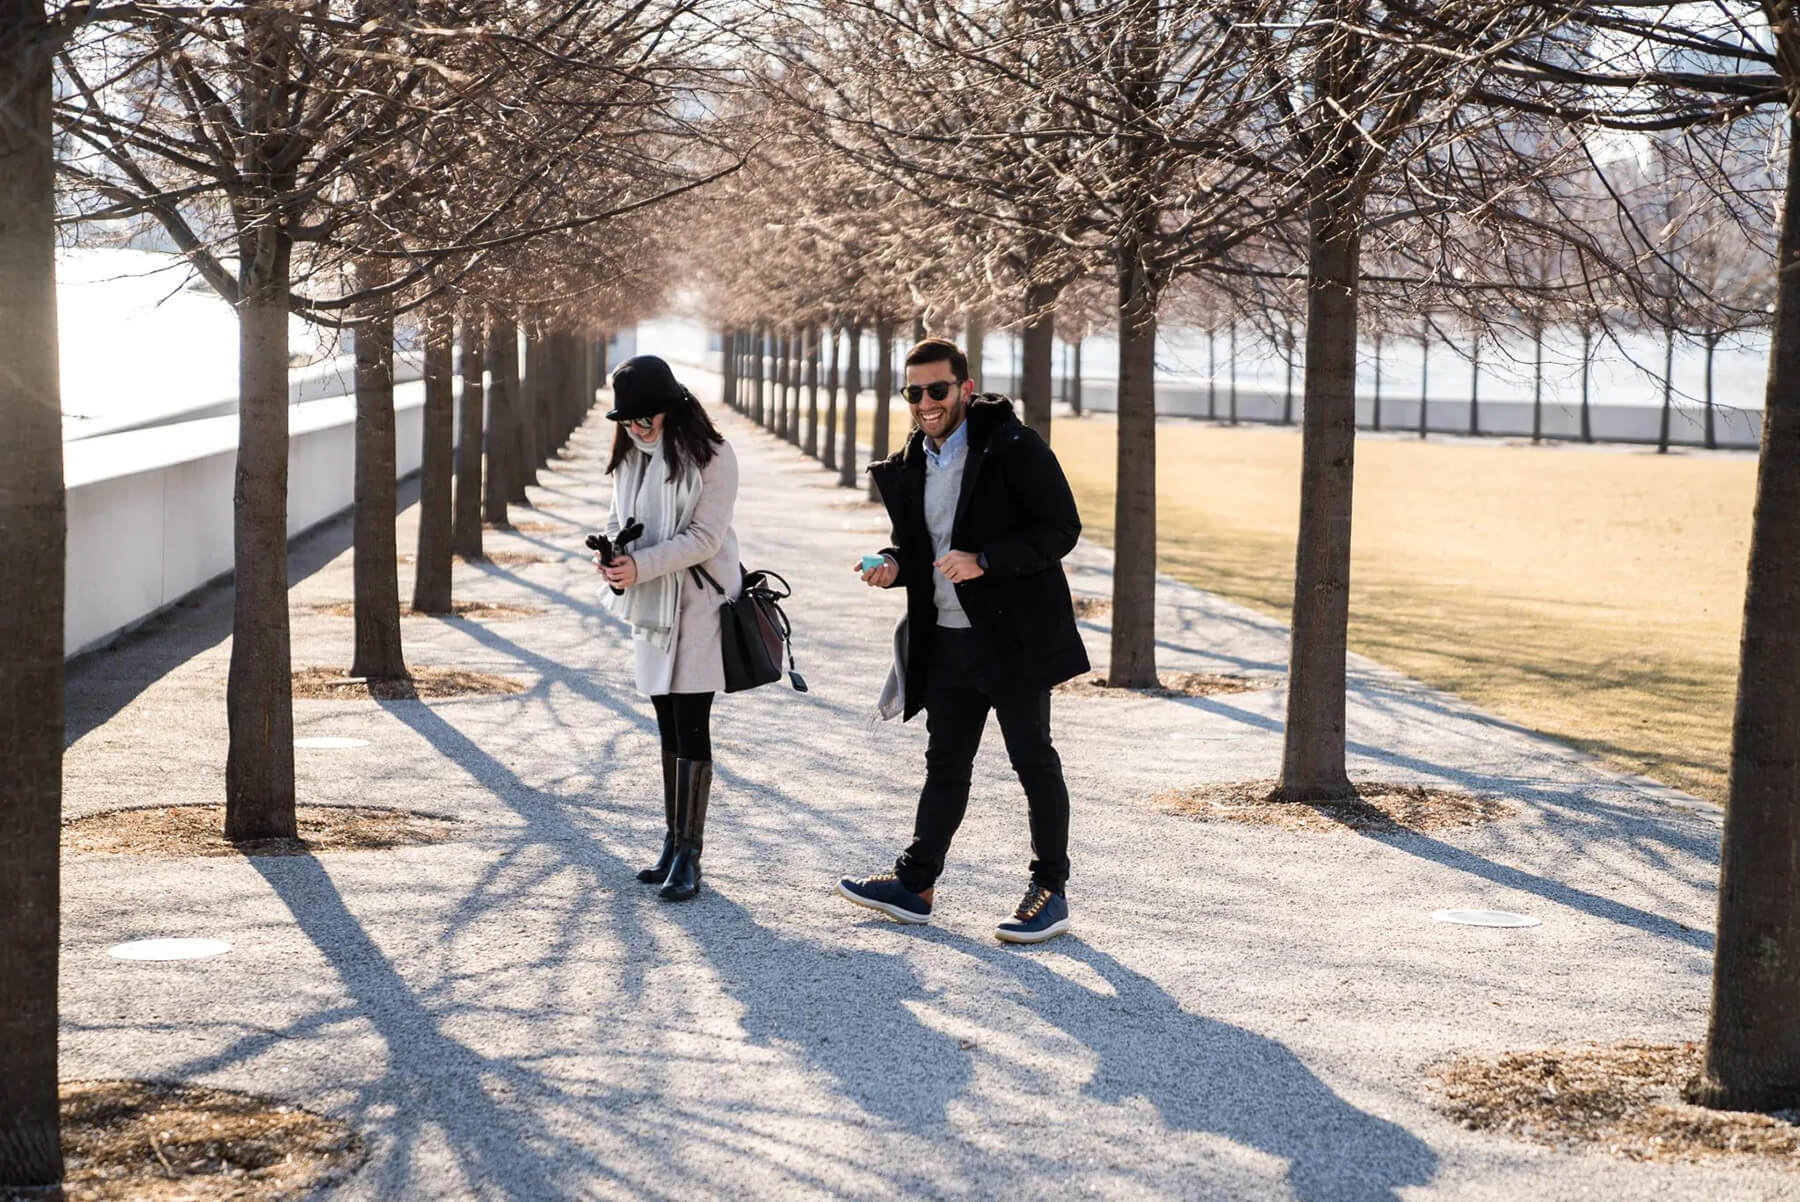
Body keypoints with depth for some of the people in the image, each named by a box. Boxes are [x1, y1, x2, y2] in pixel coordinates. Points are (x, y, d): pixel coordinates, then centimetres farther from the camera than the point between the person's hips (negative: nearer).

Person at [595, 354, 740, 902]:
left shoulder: (710, 457, -13)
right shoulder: (629, 456, 9)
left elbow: (704, 537, -17)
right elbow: (618, 517, 17)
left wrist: (640, 566, -23)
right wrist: (609, 553, -6)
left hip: (698, 608, -7)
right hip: (651, 608, 7)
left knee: (690, 729, -7)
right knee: (669, 729, 13)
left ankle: (688, 854, -4)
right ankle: (673, 843, 20)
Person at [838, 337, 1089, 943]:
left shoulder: (1014, 448, -12)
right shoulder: (910, 467, 10)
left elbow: (1060, 528, -16)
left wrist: (984, 560, -24)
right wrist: (894, 565, 0)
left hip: (1013, 636, -7)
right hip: (947, 639, 7)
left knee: (1033, 759, 2)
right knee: (945, 763, 14)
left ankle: (1050, 892, 9)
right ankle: (915, 883, 20)